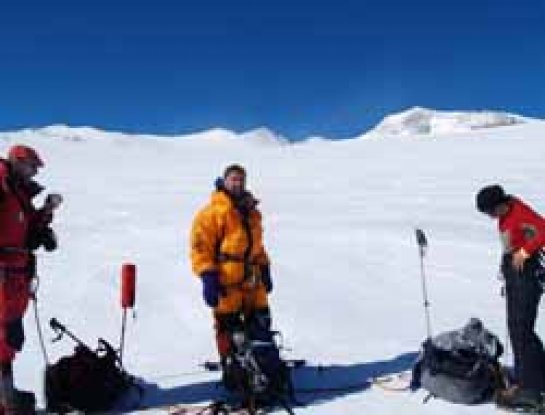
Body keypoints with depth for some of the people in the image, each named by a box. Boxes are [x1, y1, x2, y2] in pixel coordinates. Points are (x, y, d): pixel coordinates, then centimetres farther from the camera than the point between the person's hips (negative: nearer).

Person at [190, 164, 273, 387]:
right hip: (226, 283, -7)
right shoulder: (213, 212, -9)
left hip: (253, 281, 7)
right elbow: (200, 245, -12)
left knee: (261, 324, 12)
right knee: (228, 329, 1)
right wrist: (208, 276, -17)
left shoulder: (251, 211, 16)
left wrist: (264, 269, 23)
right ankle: (231, 369, 17)